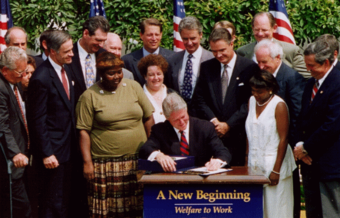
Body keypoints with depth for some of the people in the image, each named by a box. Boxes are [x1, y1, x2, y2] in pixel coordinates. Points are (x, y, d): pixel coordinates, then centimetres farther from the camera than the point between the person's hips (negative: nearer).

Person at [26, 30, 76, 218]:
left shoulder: (65, 70, 7)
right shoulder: (41, 78, -19)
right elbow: (37, 120, -18)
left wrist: (73, 142, 13)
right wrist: (46, 153, -18)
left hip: (67, 146, 9)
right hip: (52, 150, -9)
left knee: (64, 200, 16)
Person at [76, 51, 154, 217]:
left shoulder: (133, 87, 8)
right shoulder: (90, 96, 0)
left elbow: (149, 118, 11)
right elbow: (84, 131, -3)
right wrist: (87, 162, -8)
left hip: (137, 160, 3)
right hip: (105, 164, -3)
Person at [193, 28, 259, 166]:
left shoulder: (250, 68, -1)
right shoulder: (206, 67, 12)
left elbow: (250, 102, -5)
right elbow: (199, 99, 9)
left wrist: (228, 125, -9)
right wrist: (213, 121, -6)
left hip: (238, 136, -3)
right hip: (211, 135, 3)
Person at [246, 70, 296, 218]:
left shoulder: (279, 105, -11)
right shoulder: (252, 101, 9)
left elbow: (283, 139, -12)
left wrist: (276, 170, -15)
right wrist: (247, 160, 6)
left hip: (274, 163, -6)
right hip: (255, 164, 6)